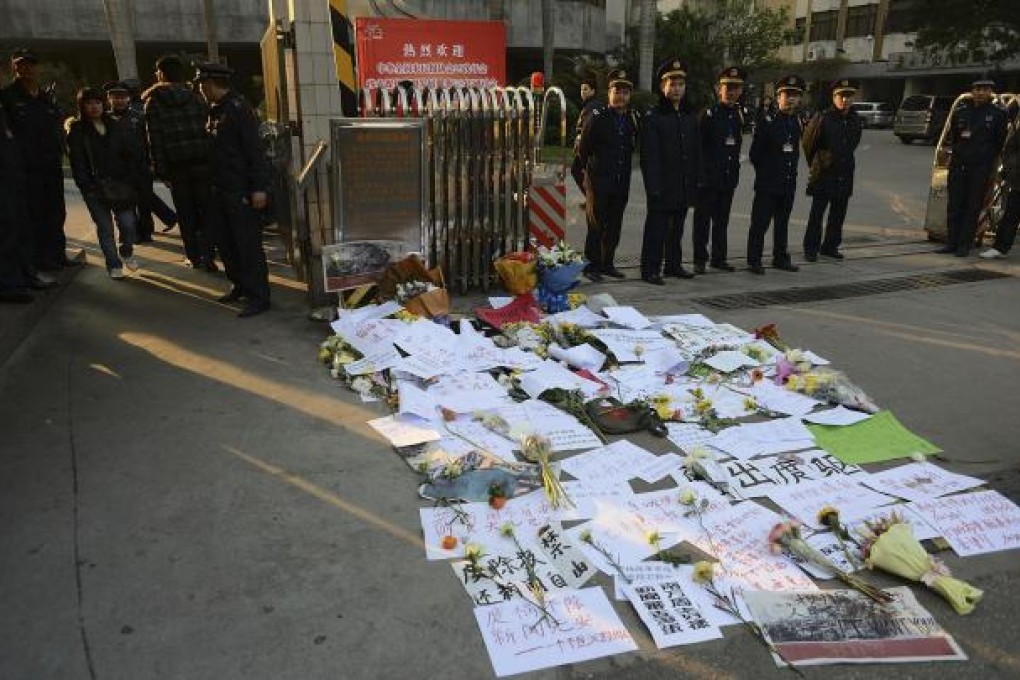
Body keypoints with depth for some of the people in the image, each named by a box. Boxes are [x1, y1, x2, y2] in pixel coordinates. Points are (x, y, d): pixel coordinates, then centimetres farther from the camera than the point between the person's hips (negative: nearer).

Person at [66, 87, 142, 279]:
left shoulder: (116, 127, 9)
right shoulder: (76, 130, 1)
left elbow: (135, 153, 7)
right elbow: (77, 162, -5)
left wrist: (128, 179, -3)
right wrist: (88, 188, -12)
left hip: (119, 184, 2)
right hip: (95, 188, -2)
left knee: (128, 223, -5)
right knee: (105, 227, 0)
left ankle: (126, 252, 24)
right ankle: (114, 265, 12)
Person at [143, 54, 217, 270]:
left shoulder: (153, 102, 1)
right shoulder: (196, 97, 7)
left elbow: (155, 139, -4)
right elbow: (208, 128, 3)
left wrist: (161, 171, -3)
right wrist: (211, 160, 6)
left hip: (176, 165, -1)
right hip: (202, 162, 1)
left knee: (185, 214, 8)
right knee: (205, 211, 3)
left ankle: (193, 256, 12)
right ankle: (208, 257, -3)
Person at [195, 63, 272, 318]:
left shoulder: (239, 108, -12)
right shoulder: (214, 110, 13)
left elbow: (255, 150, -17)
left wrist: (259, 187, -21)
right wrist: (212, 182, 16)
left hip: (241, 191, -9)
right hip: (219, 189, 9)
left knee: (248, 244, -5)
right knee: (225, 242, 14)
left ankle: (258, 297, 0)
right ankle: (240, 285, 27)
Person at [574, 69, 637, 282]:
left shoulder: (632, 120, 8)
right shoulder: (597, 117, -7)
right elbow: (582, 149, -1)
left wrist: (622, 168, 13)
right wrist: (591, 169, 6)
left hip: (622, 183, 5)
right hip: (599, 182, -5)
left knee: (614, 226, 10)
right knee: (596, 225, -1)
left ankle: (607, 263, 21)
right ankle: (591, 266, 7)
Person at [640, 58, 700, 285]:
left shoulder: (690, 117, 12)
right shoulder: (653, 118, -7)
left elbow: (696, 152, 15)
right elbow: (649, 156, -12)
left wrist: (694, 182, 10)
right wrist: (653, 187, -17)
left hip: (684, 187, 6)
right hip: (662, 187, -6)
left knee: (677, 228, 15)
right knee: (656, 229, -2)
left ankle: (673, 264, 27)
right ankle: (650, 269, 5)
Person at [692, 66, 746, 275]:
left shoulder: (740, 115, 10)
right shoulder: (709, 113, -9)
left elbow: (737, 146, 18)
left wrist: (735, 171, 14)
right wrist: (699, 169, -12)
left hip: (729, 178, 6)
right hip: (708, 177, -6)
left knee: (722, 220, 12)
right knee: (703, 220, 1)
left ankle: (719, 257, 21)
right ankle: (700, 259, 8)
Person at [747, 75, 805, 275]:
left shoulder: (796, 121, 10)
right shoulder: (767, 120, -8)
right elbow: (754, 153, -7)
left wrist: (791, 172, 13)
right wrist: (765, 172, 0)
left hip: (789, 183, 6)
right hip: (767, 183, -6)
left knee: (783, 223, 14)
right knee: (760, 223, -3)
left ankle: (780, 258, 23)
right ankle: (754, 260, 4)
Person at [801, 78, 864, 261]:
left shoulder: (856, 121, 7)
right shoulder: (823, 118, -10)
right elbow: (808, 143, 0)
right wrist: (815, 165, 11)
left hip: (845, 175, 5)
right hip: (823, 175, -5)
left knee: (838, 214, 10)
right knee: (817, 214, -3)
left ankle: (830, 246, 20)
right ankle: (811, 248, 6)